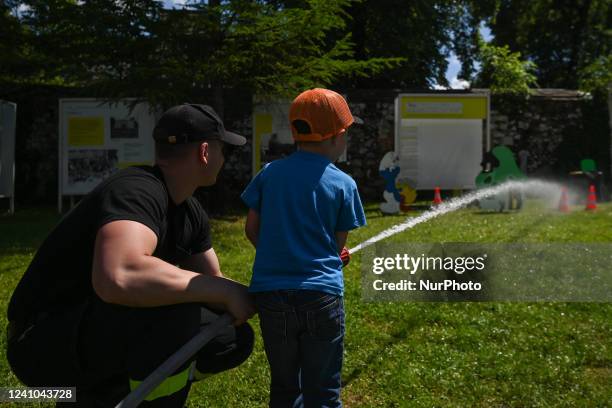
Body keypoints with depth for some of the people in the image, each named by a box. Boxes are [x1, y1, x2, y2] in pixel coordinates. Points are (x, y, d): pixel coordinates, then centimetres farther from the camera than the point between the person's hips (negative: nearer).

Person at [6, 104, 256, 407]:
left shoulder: (190, 212, 6)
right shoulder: (137, 190, -24)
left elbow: (212, 281, 15)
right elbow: (117, 278, -43)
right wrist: (225, 292, -32)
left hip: (105, 332, 9)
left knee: (233, 337, 5)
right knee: (178, 309, -33)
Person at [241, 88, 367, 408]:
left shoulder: (270, 173, 2)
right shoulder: (344, 184, -4)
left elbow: (251, 229, 7)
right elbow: (339, 244, 2)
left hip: (271, 294, 3)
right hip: (322, 295, -2)